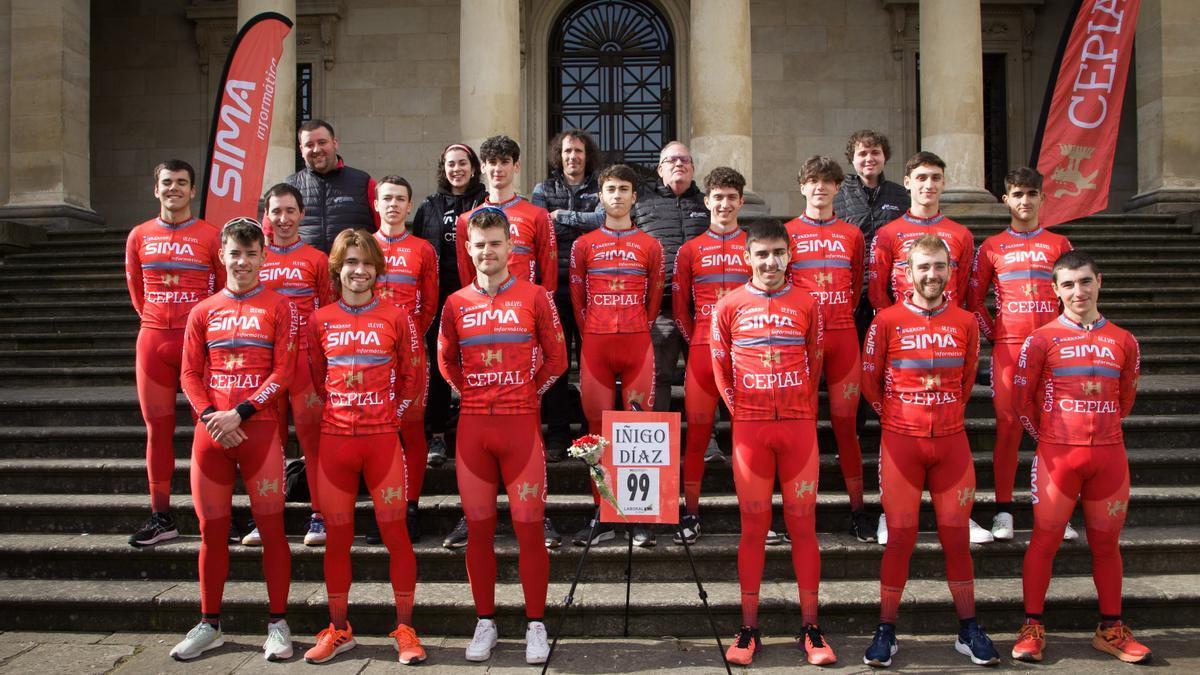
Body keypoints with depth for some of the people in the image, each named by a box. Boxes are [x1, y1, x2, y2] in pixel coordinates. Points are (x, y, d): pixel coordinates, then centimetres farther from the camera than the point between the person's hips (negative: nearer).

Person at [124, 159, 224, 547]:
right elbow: (136, 290, 19)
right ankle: (161, 517, 14)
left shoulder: (211, 236, 0)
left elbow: (225, 291, 3)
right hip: (152, 340, 4)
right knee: (157, 428, 7)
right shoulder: (139, 236, 10)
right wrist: (157, 322, 14)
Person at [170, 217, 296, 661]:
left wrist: (239, 414, -12)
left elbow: (284, 373, -5)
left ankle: (278, 624, 11)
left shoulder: (279, 307, 2)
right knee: (212, 530, 9)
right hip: (211, 433, 3)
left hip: (260, 429, -3)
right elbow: (190, 374, 10)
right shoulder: (203, 312, 13)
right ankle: (209, 625, 22)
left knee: (271, 527, 1)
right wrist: (210, 417, -7)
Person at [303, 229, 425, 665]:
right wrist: (336, 413, 5)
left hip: (382, 439, -2)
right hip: (334, 439, 2)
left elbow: (412, 377, 6)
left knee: (395, 534, 1)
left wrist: (391, 415, 1)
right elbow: (315, 379, 15)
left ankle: (404, 629, 12)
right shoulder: (320, 320, 7)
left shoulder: (396, 317, 1)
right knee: (337, 537, 9)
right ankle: (338, 630, 22)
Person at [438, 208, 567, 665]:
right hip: (472, 426, 3)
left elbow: (556, 358, 5)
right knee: (479, 528, 7)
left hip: (521, 425, -2)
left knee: (529, 527, 0)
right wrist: (471, 393, 10)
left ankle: (536, 625, 12)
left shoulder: (534, 297, 0)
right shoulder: (456, 303, 7)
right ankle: (485, 622, 20)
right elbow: (446, 361, 18)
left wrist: (527, 394, 5)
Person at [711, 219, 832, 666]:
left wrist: (801, 409, 6)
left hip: (799, 426, 1)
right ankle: (749, 629, 14)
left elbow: (815, 364, 12)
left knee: (803, 525, 4)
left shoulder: (807, 304, 6)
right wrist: (740, 411, 3)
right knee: (753, 527, 5)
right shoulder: (730, 306, 3)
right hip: (749, 428, 0)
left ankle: (810, 628, 13)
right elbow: (721, 368, 8)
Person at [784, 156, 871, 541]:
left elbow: (857, 286, 16)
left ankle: (857, 509, 10)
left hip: (842, 336, 1)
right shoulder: (787, 233, 5)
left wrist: (839, 316, 9)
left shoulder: (852, 235, 11)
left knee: (845, 423, 3)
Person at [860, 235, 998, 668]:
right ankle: (886, 632, 13)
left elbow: (966, 380, 17)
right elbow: (870, 382, 4)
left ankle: (969, 631, 21)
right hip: (901, 442, -2)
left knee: (956, 536, 8)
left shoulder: (965, 322, 5)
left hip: (951, 441, 2)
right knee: (900, 537, 2)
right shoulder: (887, 321, -4)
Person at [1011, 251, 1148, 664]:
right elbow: (1022, 398, 2)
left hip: (1109, 454, 3)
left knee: (1106, 542, 12)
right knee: (1045, 540, 2)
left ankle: (1111, 629, 24)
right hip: (1057, 454, -3)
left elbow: (1125, 398, 18)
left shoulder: (1123, 341, 7)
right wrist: (1046, 437, 5)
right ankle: (1032, 628, 11)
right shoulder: (1042, 340, -3)